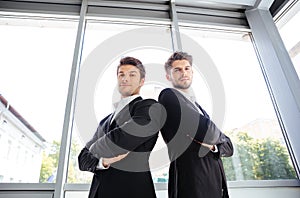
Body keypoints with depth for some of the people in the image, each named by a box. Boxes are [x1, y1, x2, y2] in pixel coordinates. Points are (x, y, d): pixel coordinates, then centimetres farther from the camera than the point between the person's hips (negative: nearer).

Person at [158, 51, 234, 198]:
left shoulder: (198, 108, 17)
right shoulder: (168, 95, -9)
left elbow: (229, 147, 13)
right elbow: (209, 133, -19)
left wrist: (212, 145, -8)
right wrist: (219, 137, 4)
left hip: (217, 183, 8)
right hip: (193, 186, -8)